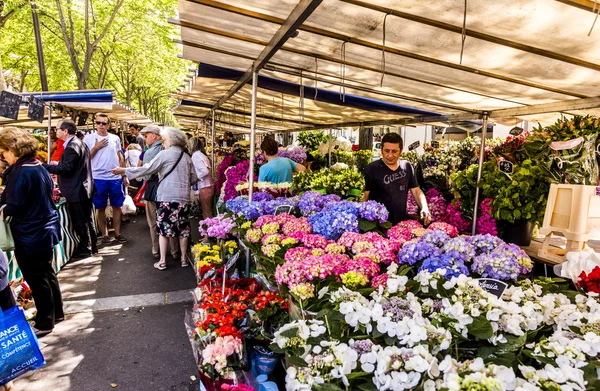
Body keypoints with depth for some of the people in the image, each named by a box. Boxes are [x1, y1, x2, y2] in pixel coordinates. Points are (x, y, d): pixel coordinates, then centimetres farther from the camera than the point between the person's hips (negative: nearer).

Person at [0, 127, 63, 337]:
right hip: (46, 230, 9)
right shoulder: (39, 167, 6)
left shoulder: (21, 172, -21)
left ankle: (44, 323, 18)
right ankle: (56, 312, 35)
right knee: (47, 274, 21)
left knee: (37, 280, 4)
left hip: (30, 235, -9)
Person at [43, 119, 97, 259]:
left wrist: (44, 167, -17)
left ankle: (84, 249, 9)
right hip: (84, 187, 10)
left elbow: (66, 168, -24)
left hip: (76, 191, -10)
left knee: (80, 222, 0)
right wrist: (59, 164, 17)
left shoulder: (72, 146, -18)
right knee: (87, 219, 16)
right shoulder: (80, 143, 14)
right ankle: (92, 246, 25)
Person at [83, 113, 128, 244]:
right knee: (101, 207, 7)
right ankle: (104, 234, 18)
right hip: (98, 178, -2)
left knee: (117, 206, 7)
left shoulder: (115, 138, 7)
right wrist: (96, 147, -12)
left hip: (116, 178, 2)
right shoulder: (88, 138, 0)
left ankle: (117, 233, 17)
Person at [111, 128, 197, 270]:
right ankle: (184, 259, 16)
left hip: (166, 196, -4)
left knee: (163, 228, 4)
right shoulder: (187, 157, 10)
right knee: (183, 229, 9)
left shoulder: (165, 154, -4)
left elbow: (148, 169, -6)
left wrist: (124, 170, 2)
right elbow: (194, 178, 11)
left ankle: (162, 261, 7)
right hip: (183, 197, 4)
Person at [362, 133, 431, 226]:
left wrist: (424, 208, -6)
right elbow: (365, 195, -12)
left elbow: (416, 191, 9)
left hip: (402, 223, 5)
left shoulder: (407, 167, 3)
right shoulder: (372, 169, -10)